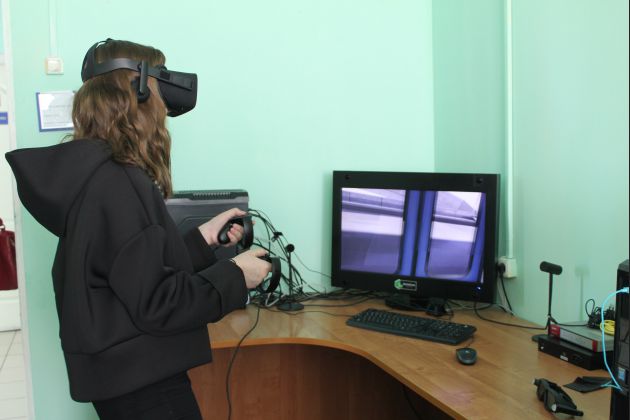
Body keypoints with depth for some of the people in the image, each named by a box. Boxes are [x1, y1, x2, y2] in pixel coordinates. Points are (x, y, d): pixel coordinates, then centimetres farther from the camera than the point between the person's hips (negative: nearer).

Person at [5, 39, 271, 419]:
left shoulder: (95, 174, 6)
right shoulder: (119, 184, -24)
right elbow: (155, 303, -25)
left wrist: (203, 240, 10)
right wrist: (235, 277, -14)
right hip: (143, 382, -10)